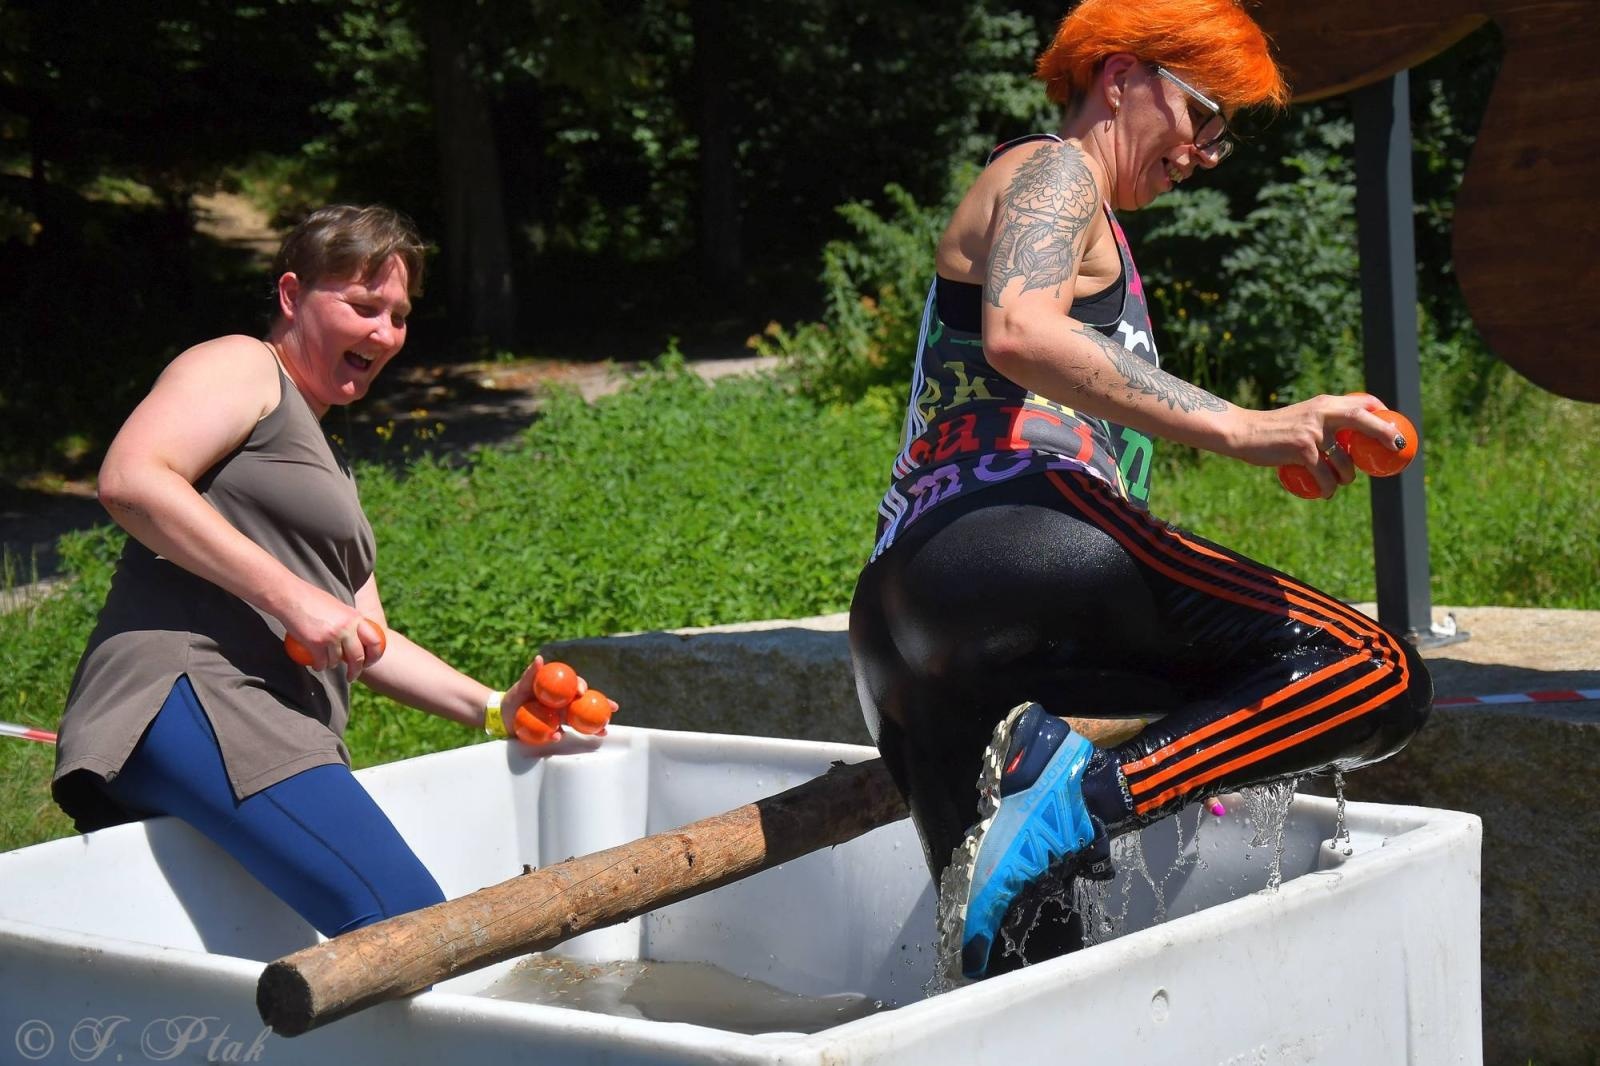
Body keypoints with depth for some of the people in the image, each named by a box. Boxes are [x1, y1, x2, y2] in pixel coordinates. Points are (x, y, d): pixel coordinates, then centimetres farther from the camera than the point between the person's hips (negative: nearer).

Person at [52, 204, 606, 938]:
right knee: (406, 921, -27)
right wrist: (292, 597, -16)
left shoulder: (325, 459, 35)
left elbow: (365, 644, 32)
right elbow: (131, 479, -13)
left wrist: (493, 709, 18)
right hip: (188, 695, -11)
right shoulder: (240, 368, 7)